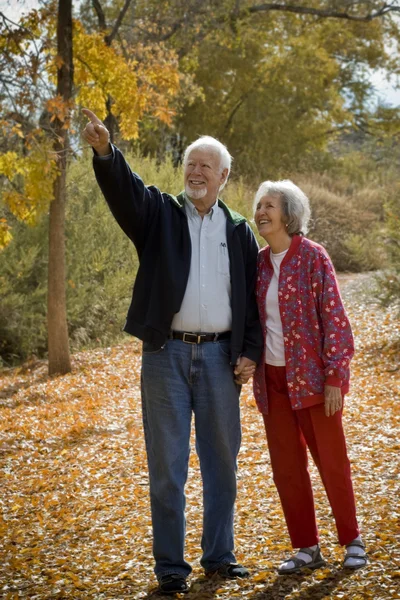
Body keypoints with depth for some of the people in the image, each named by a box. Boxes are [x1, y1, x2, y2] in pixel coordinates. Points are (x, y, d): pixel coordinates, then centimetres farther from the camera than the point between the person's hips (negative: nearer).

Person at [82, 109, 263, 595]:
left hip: (220, 357, 2)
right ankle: (170, 566, 11)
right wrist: (105, 152, -36)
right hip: (166, 355, -2)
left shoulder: (239, 232, 10)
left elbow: (252, 298, 11)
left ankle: (219, 555, 25)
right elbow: (123, 188, -16)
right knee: (167, 465, 1)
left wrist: (250, 352, 2)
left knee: (221, 460, 11)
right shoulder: (160, 214, 4)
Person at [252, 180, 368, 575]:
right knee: (286, 467, 8)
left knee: (331, 460, 5)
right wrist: (250, 366, 7)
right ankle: (307, 548, 20)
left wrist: (334, 378, -15)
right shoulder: (259, 263, 6)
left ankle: (352, 541, 22)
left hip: (312, 376, -5)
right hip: (273, 379, 5)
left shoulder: (312, 257, -9)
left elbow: (334, 318, -11)